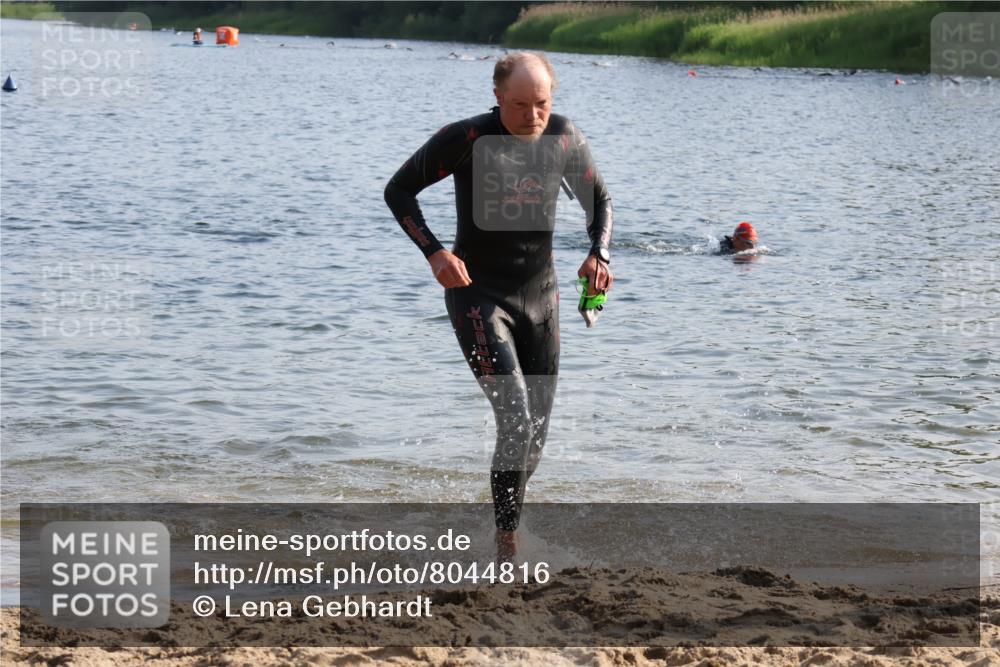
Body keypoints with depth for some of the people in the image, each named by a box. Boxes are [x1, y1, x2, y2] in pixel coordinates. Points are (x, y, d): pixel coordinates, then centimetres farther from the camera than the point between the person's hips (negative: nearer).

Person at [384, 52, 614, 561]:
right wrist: (433, 252, -21)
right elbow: (399, 190, -7)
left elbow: (598, 200, 13)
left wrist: (599, 254, -7)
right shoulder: (467, 140, -16)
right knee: (516, 419, -19)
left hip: (540, 295, 5)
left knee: (536, 431, 8)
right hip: (478, 295, -5)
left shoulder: (564, 138, -3)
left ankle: (508, 526, 28)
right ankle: (507, 545, -13)